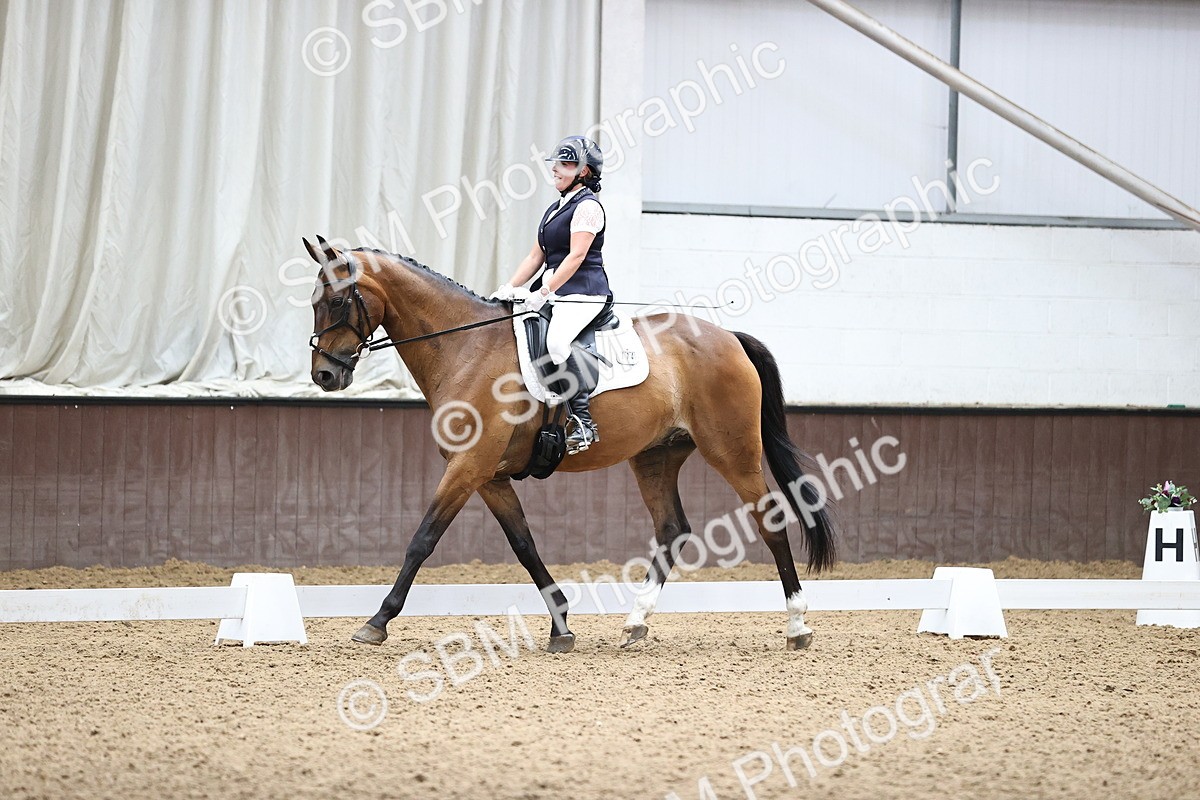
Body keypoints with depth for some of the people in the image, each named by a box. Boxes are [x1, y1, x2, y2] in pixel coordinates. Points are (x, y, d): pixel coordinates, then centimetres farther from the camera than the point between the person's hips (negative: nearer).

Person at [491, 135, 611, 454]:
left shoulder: (588, 206, -7)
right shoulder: (556, 209, 21)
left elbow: (576, 255, -17)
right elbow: (537, 255, 20)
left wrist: (545, 292, -24)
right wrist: (509, 288, 7)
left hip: (583, 292, -11)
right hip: (557, 292, 11)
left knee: (556, 341, -33)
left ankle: (584, 423, -35)